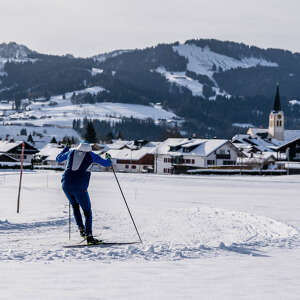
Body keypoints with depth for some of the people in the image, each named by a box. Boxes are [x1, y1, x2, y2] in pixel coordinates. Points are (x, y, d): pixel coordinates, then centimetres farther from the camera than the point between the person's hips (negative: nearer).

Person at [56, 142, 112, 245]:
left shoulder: (71, 152, 15)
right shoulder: (90, 155, 7)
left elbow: (58, 159, 32)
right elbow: (106, 163, 14)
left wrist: (65, 149, 49)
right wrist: (108, 159, 37)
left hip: (66, 185, 4)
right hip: (79, 186, -3)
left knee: (75, 206, 29)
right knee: (87, 211, 10)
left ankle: (81, 229, 18)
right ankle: (89, 236, -1)